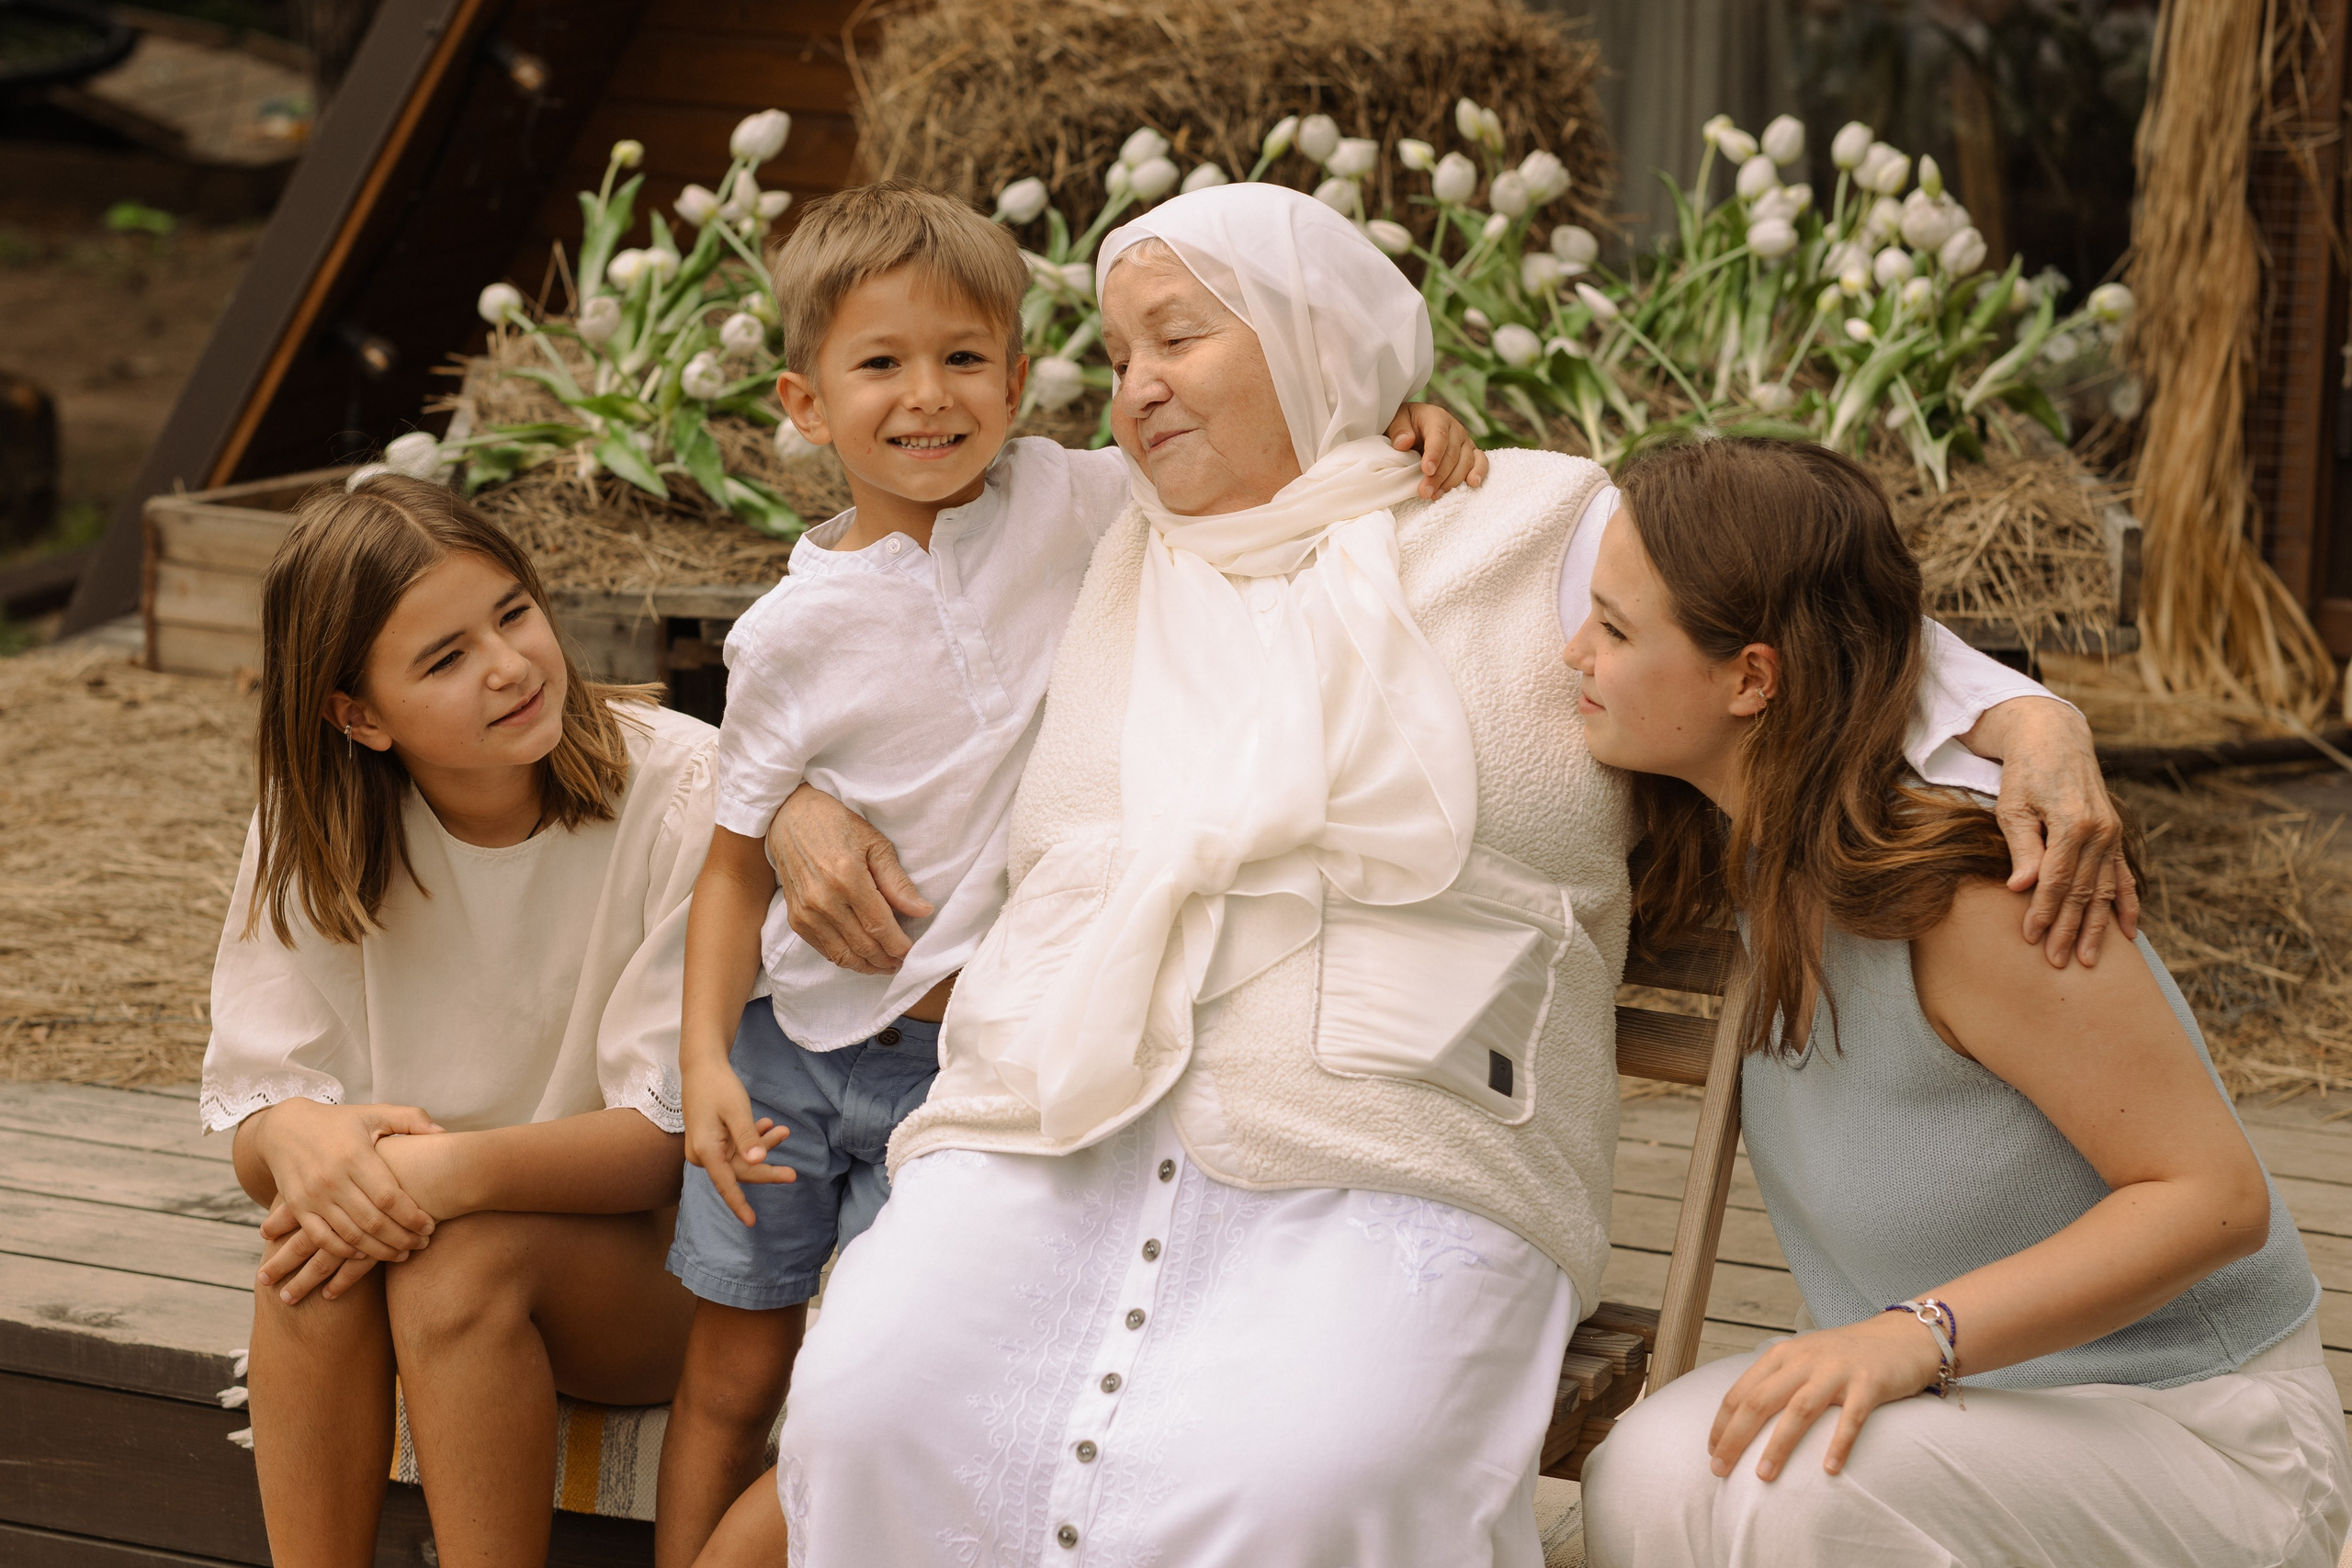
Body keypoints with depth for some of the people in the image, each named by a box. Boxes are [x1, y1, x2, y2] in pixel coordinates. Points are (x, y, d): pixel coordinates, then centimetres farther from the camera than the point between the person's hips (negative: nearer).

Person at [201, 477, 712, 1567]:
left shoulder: (678, 790, -17)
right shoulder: (316, 829, -5)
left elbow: (680, 1128, -20)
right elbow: (252, 1104, -9)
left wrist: (454, 1171, -37)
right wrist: (300, 1138, -34)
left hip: (658, 1260, -3)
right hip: (423, 1226, 3)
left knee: (459, 1261, -31)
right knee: (317, 1249, -28)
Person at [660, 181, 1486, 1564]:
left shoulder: (1064, 503, -5)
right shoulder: (792, 633, -6)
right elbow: (740, 863, 1)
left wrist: (1403, 424, -16)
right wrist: (706, 1063, -8)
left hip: (965, 1067, -1)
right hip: (791, 1051, 1)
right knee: (731, 1378, 10)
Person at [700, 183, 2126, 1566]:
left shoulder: (1539, 536, 13)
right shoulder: (1108, 572, 24)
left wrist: (2034, 727, -7)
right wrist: (805, 802, 16)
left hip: (1390, 1162, -3)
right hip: (1057, 1133, 3)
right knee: (877, 1409, -26)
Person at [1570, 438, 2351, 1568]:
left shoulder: (1963, 891, -26)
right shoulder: (1771, 850, -1)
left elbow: (2214, 1196, -23)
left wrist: (1919, 1334, -34)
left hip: (2195, 1450, -7)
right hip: (1991, 1420, 7)